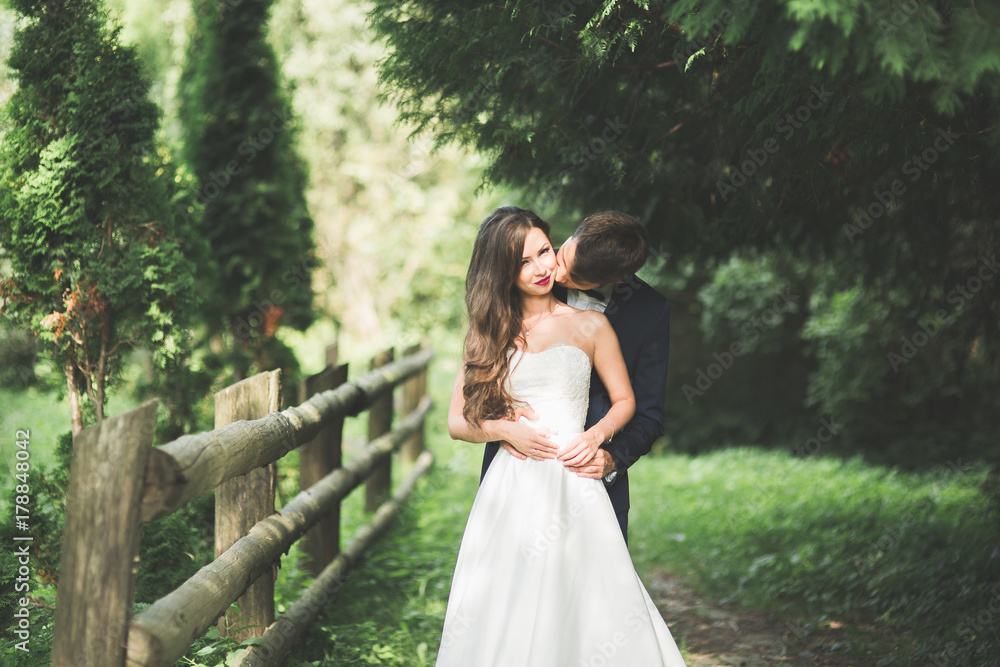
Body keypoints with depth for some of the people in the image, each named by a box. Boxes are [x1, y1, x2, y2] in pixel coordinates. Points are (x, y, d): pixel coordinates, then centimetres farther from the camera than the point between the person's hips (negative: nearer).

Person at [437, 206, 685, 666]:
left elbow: (624, 401, 14)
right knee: (504, 618, -3)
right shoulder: (489, 334, 10)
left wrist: (597, 435, -6)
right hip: (511, 491, 1)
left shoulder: (589, 325, 7)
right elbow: (457, 422, 10)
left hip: (575, 487, -1)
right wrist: (508, 430, -8)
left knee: (587, 605, -7)